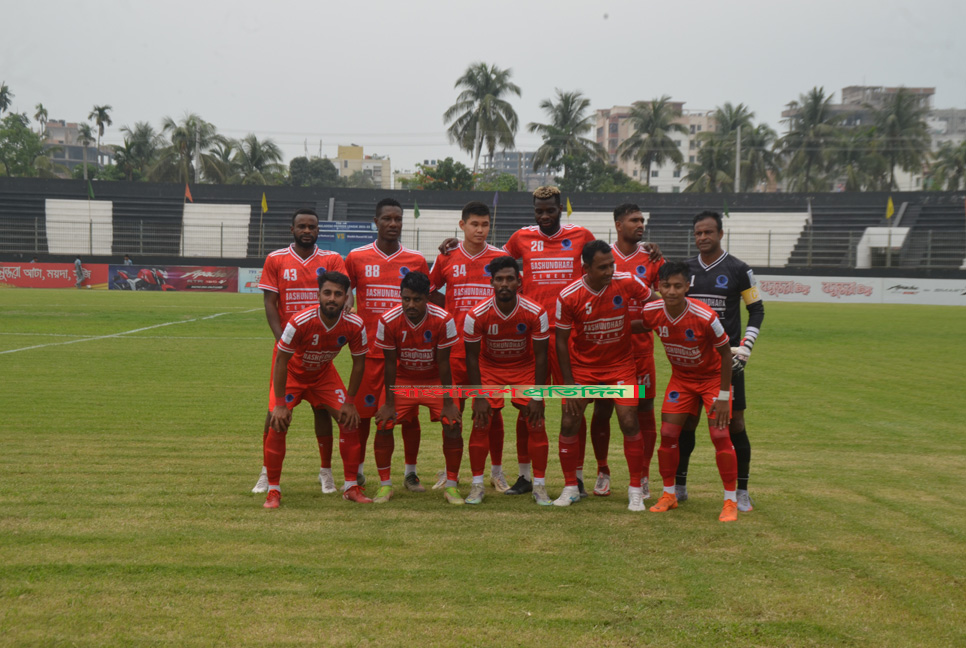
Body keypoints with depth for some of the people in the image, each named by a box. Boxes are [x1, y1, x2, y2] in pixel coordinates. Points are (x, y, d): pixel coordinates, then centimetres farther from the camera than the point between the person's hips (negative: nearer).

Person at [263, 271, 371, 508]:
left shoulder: (354, 326, -24)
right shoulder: (300, 322, -34)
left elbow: (359, 363, -8)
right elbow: (281, 360, -23)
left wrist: (350, 402, -8)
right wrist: (280, 404, -24)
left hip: (324, 374, 3)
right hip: (293, 373, -3)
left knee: (350, 421, -8)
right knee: (278, 425, -18)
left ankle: (351, 488, 6)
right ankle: (273, 490, -3)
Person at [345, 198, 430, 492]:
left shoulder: (416, 260, 4)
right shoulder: (357, 257, 2)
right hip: (369, 349, -1)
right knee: (364, 412, 4)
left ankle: (411, 473, 15)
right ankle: (357, 470, 19)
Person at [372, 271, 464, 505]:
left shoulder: (443, 320, -25)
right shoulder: (388, 321, -22)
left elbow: (443, 363, -17)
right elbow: (390, 363, -13)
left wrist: (448, 403, -14)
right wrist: (389, 403, -11)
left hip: (435, 380, -1)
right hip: (403, 379, 1)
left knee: (452, 425, -16)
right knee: (383, 425, -13)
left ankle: (451, 485, 0)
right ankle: (385, 484, 4)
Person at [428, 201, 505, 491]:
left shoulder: (500, 257, 2)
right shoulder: (447, 257, 4)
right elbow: (429, 290, 16)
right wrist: (452, 306, 4)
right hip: (455, 344, 1)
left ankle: (496, 470, 16)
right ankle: (449, 470, 17)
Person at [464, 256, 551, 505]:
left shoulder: (536, 313, -22)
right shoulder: (476, 315, -23)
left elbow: (540, 357, -13)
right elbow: (472, 357, -12)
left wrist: (538, 397, -14)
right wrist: (478, 397, -15)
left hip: (525, 368, 0)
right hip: (489, 368, 0)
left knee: (536, 424, -8)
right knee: (481, 424, -10)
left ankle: (539, 485, 5)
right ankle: (477, 485, 2)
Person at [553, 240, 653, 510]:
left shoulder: (627, 282, -17)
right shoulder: (568, 296, -18)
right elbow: (561, 340, -8)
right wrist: (568, 384, -9)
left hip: (620, 364, 0)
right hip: (582, 366, 0)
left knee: (630, 423, -8)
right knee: (568, 423, -3)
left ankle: (636, 490, 8)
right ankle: (570, 487, 15)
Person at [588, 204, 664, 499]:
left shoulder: (652, 259, 5)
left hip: (640, 345, 0)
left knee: (644, 409, 0)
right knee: (602, 409, 4)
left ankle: (643, 476, 11)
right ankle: (602, 473, 18)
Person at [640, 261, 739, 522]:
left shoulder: (705, 317, -30)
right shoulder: (652, 312, -18)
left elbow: (725, 353, -18)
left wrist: (723, 396, -17)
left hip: (712, 376, -4)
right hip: (680, 377, 4)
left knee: (720, 436, -12)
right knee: (667, 434, -2)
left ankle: (730, 501, 1)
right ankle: (669, 494, 15)